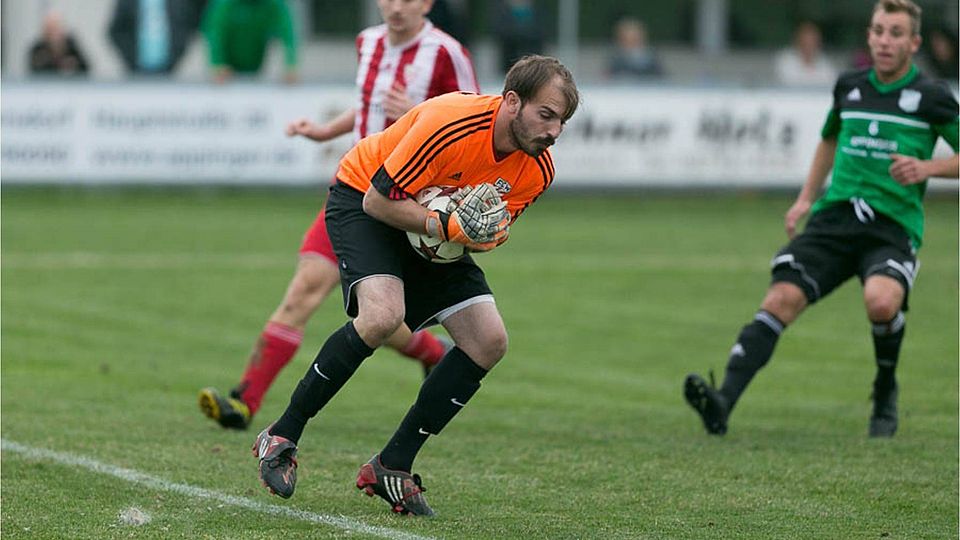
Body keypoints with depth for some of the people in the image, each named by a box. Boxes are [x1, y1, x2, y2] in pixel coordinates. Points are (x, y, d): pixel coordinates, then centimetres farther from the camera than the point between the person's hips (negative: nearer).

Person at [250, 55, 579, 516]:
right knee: (382, 314, -32)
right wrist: (444, 226, -37)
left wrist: (485, 233, -22)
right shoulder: (448, 124, -34)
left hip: (435, 222, 7)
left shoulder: (537, 169, -14)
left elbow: (490, 229, 1)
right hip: (361, 198, -7)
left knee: (489, 341, -8)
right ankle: (281, 437, -15)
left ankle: (392, 468, 1)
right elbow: (378, 200, -28)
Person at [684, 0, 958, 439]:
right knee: (780, 300, -19)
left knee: (881, 301, -33)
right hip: (834, 218, 4)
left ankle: (886, 393, -2)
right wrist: (806, 198, 23)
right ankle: (723, 404, -30)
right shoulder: (849, 87, 15)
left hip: (893, 227, -4)